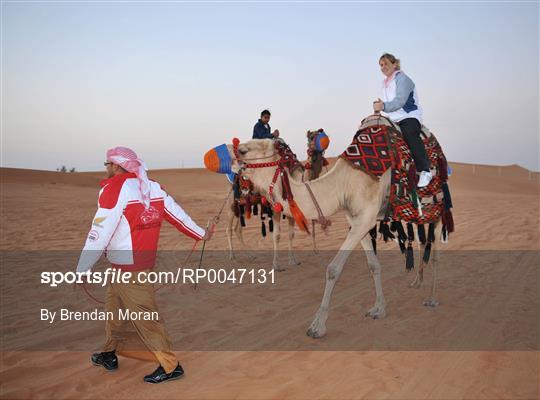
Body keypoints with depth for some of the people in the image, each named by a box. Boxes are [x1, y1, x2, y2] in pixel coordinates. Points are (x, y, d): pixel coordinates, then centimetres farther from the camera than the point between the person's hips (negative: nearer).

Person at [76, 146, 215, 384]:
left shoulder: (114, 188, -14)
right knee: (115, 308, 22)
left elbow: (99, 233, -16)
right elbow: (176, 213, 12)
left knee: (143, 317, 0)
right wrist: (201, 234, 24)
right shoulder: (150, 187, 7)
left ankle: (170, 366, 7)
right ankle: (109, 355, 36)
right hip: (143, 260, 8)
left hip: (127, 267, -8)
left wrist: (82, 270, -11)